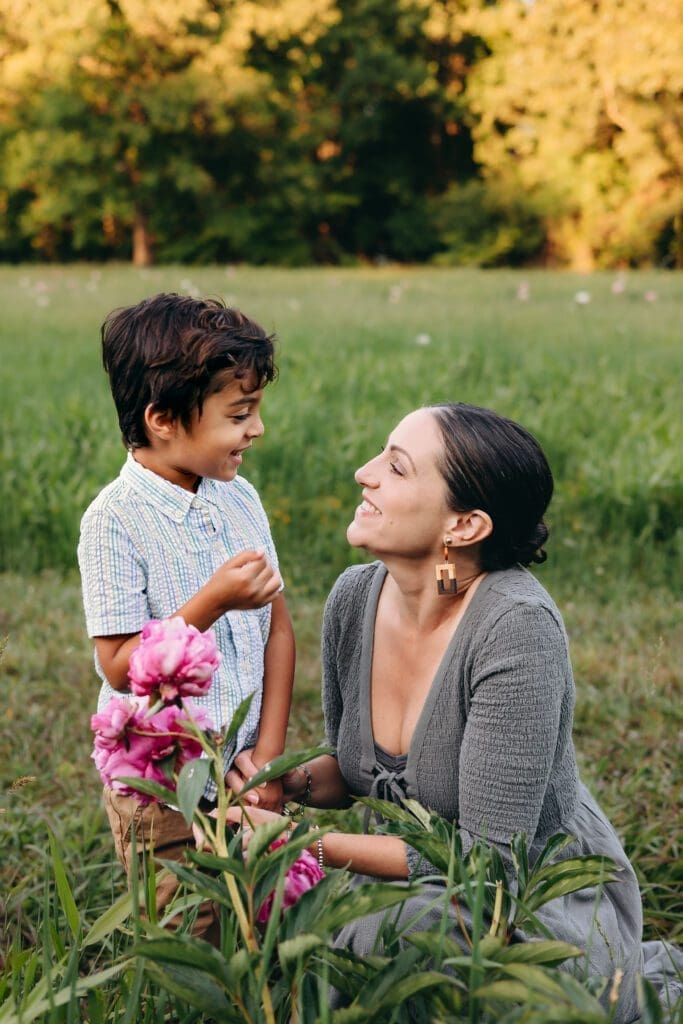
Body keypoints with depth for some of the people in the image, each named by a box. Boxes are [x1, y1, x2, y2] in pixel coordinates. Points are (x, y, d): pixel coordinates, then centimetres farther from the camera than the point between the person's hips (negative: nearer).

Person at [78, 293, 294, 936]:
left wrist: (269, 752, -3)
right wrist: (214, 601, -25)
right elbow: (121, 667, -17)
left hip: (242, 770, 5)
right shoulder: (116, 520, -17)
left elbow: (277, 630, 4)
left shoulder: (239, 499, 2)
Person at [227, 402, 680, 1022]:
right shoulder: (354, 597, -6)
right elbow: (351, 770, 10)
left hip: (559, 908, -7)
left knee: (369, 938, -31)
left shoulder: (516, 627, -27)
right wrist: (287, 780, -12)